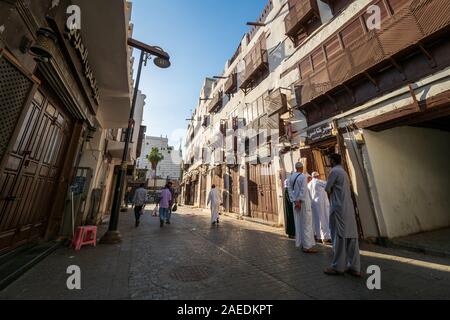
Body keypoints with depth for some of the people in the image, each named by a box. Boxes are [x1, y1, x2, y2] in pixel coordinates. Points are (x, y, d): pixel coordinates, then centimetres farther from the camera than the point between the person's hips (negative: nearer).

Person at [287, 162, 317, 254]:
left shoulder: (291, 177, 5)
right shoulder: (303, 177, -12)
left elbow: (290, 190, 2)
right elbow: (303, 190, -19)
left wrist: (295, 201, -2)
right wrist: (300, 201, -16)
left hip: (296, 202, 6)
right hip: (304, 202, -6)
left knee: (298, 223, 13)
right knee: (307, 223, 0)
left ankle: (300, 243, 22)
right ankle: (307, 246, 4)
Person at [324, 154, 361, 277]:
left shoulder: (335, 171, -9)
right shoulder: (344, 172, 18)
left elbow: (327, 189, -8)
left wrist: (332, 191, 10)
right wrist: (333, 190, 8)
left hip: (339, 208, -8)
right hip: (349, 207, 8)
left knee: (339, 237, -1)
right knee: (351, 237, 9)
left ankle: (338, 267, 8)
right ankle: (354, 267, 16)